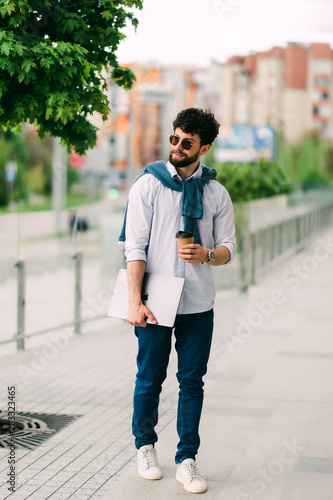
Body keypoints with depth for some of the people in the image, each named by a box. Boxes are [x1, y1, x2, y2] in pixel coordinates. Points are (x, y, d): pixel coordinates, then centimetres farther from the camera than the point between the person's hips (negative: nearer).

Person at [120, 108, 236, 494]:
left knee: (192, 382, 4)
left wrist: (207, 255, -16)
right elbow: (135, 247, -6)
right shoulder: (148, 184, -3)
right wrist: (135, 301, -13)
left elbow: (228, 248, 7)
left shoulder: (216, 193, 4)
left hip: (198, 303, 2)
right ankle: (145, 445, 29)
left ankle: (187, 460, 13)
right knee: (150, 379, 7)